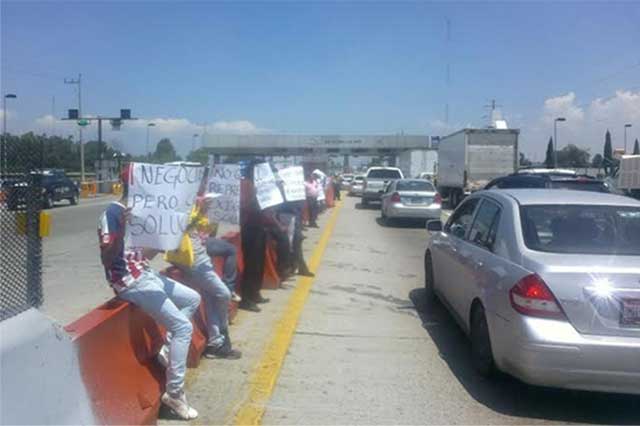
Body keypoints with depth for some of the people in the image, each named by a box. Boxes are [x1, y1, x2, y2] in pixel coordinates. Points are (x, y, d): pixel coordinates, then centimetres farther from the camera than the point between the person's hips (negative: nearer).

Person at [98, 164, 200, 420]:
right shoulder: (113, 213, -15)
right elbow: (106, 260, -24)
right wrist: (121, 230, -37)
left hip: (146, 274, 9)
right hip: (129, 282, -9)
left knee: (193, 299, 19)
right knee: (183, 326, -13)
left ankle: (167, 350, 15)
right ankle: (174, 393, -5)